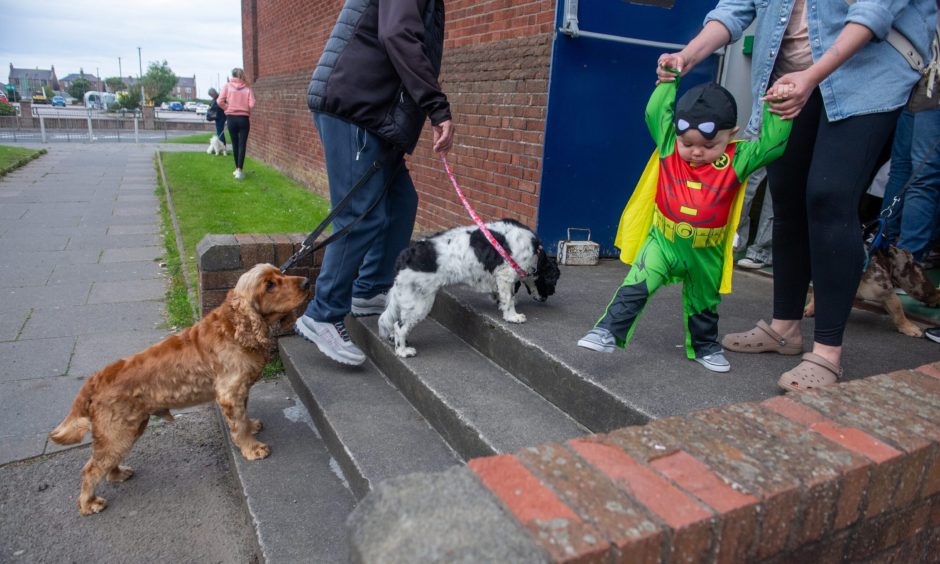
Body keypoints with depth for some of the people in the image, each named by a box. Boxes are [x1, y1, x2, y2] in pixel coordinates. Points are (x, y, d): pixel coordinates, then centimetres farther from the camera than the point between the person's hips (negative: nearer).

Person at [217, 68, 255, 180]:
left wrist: (227, 109, 10)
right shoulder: (247, 88, 1)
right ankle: (239, 170, -10)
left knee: (235, 144, 13)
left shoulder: (227, 85, 1)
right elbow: (251, 104, -9)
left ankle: (237, 169, 21)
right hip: (244, 119, -1)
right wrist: (247, 111, 11)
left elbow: (220, 101, -8)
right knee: (242, 144, -1)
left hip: (231, 118, 1)